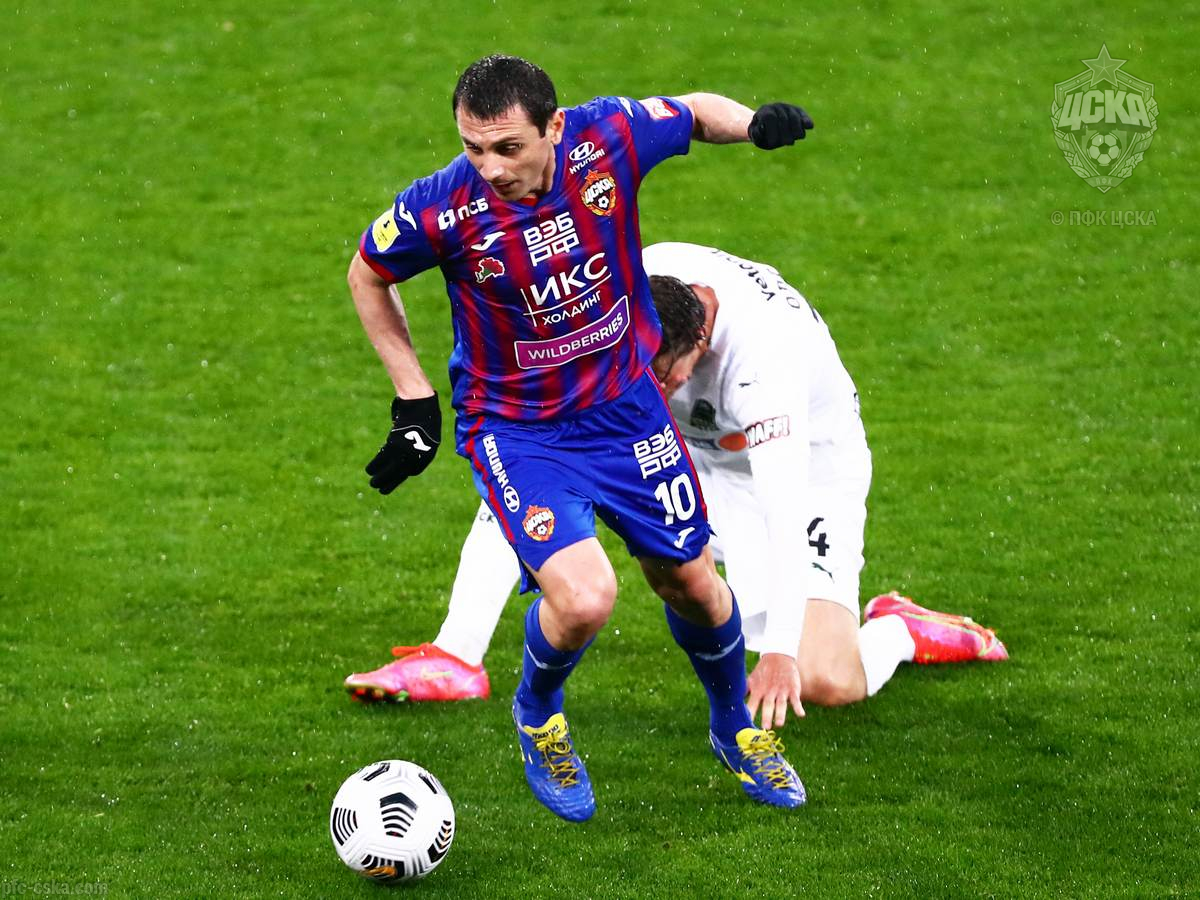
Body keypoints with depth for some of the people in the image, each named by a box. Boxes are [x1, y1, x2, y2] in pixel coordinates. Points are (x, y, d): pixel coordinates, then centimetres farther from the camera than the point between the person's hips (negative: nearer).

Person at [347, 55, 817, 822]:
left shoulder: (609, 139, -22)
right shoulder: (442, 210, -26)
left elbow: (693, 111, 1)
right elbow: (368, 274, -4)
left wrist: (756, 123, -21)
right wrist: (414, 399, -3)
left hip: (626, 404, 3)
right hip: (515, 431, -3)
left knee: (692, 585, 14)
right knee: (584, 600, -21)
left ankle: (735, 727, 45)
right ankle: (538, 716, 14)